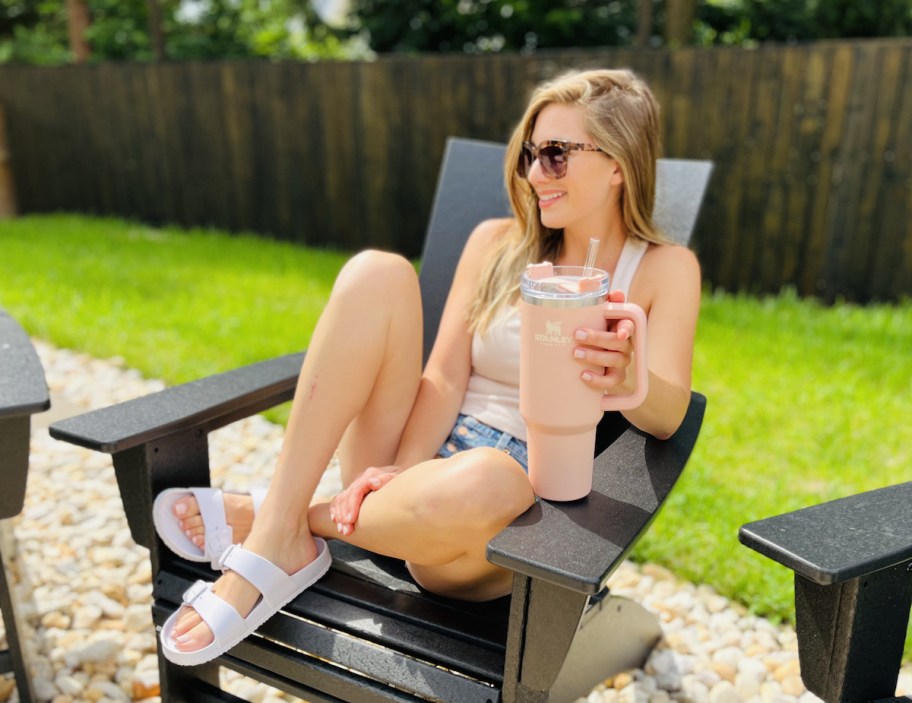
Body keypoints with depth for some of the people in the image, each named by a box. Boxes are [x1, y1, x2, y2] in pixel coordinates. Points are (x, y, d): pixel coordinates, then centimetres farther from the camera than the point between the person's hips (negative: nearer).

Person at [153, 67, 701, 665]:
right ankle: (275, 543, -21)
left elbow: (668, 415, -11)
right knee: (377, 273, -19)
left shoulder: (665, 270, 3)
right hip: (424, 454, 3)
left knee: (478, 482, -41)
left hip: (522, 493, -2)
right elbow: (445, 377, 0)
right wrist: (405, 469, -17)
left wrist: (629, 379, -34)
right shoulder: (497, 244, 10)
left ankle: (281, 519, -10)